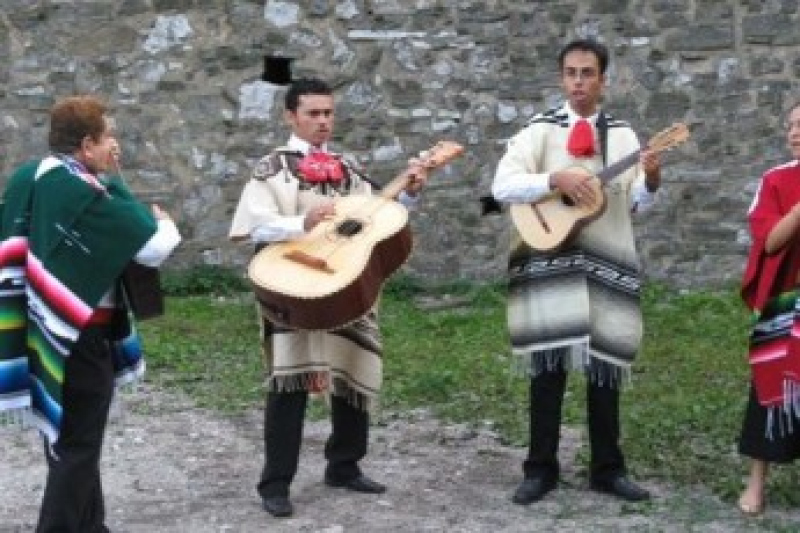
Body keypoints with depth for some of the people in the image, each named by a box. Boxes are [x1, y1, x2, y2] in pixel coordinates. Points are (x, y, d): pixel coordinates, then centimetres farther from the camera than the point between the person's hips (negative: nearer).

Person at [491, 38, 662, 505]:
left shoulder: (621, 134, 8)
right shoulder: (541, 129, -1)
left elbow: (637, 203, 7)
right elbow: (502, 186, -12)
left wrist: (651, 181, -13)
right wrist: (555, 178, -23)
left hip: (608, 261, 3)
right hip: (550, 261, -2)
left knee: (605, 363, 8)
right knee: (548, 364, 0)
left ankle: (608, 468, 18)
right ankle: (541, 468, 11)